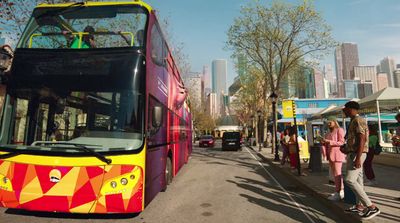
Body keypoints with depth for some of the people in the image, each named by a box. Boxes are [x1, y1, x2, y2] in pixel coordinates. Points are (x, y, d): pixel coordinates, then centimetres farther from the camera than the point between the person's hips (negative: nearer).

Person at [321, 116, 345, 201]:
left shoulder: (339, 130, -4)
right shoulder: (329, 133, 19)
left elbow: (342, 142, -13)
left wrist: (329, 141, -19)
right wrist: (323, 142, 4)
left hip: (337, 154, -8)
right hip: (330, 154, 8)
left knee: (337, 173, -7)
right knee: (334, 174, 9)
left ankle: (339, 193, -4)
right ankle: (339, 191, 17)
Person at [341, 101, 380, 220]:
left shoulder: (358, 120, -13)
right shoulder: (353, 121, 17)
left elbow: (362, 139, -21)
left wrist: (358, 158, -25)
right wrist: (346, 148, 19)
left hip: (357, 154, -10)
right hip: (353, 153, 10)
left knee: (350, 180, -14)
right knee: (357, 179, 13)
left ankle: (372, 207, -9)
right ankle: (359, 206, 20)